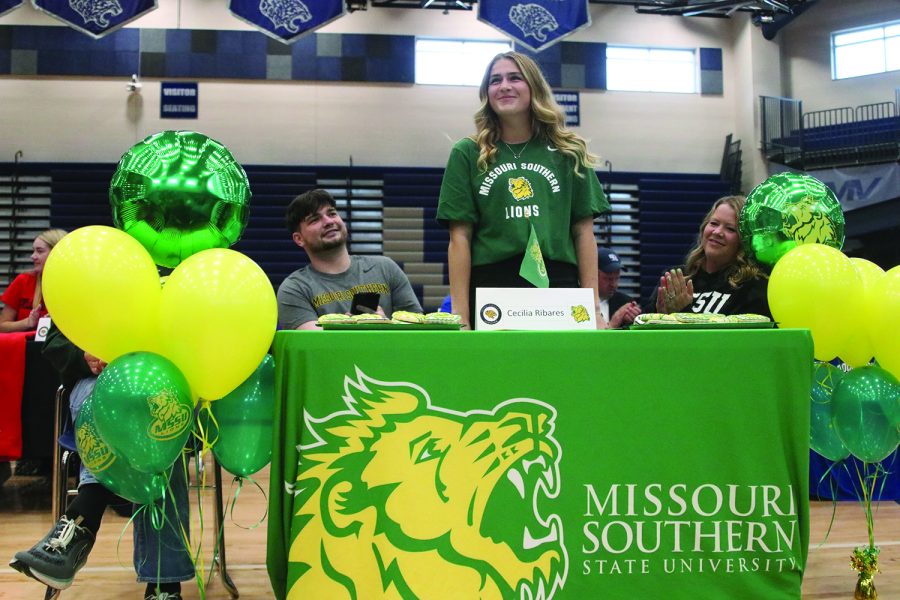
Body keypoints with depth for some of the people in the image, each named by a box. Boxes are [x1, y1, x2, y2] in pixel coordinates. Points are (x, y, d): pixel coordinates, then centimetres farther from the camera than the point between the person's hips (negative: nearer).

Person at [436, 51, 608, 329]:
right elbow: (460, 238, 0)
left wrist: (593, 309, 1)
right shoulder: (468, 153, 5)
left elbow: (583, 232, 7)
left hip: (558, 285, 1)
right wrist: (461, 316, -7)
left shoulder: (568, 152, 10)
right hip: (490, 285, -1)